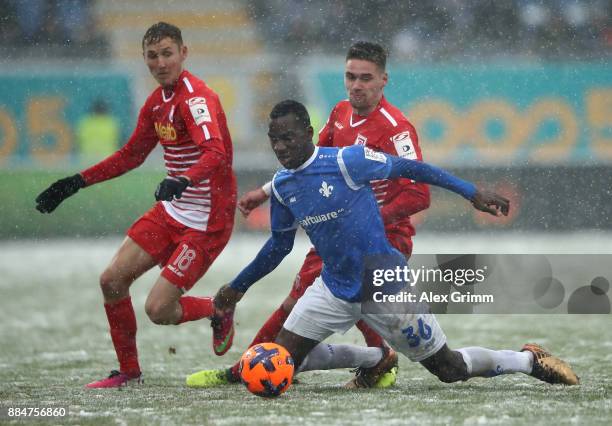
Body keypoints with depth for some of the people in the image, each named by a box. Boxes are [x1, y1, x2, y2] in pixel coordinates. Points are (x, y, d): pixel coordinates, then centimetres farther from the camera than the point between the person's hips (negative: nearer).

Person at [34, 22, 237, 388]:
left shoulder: (197, 98, -19)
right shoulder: (158, 101, 8)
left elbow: (216, 153, -36)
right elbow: (132, 155, 22)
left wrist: (183, 181, -54)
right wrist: (76, 183, 18)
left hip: (207, 221, -8)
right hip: (172, 211, 8)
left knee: (158, 309, -13)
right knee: (112, 280, 2)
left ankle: (220, 310, 18)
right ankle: (128, 371, 18)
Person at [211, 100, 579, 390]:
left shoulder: (345, 161, -18)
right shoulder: (282, 185, 1)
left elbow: (409, 168, -8)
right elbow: (279, 245, 18)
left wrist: (472, 193, -9)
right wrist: (239, 286, 22)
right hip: (335, 290, 6)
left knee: (450, 369, -1)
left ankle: (528, 360, 27)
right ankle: (373, 360, 18)